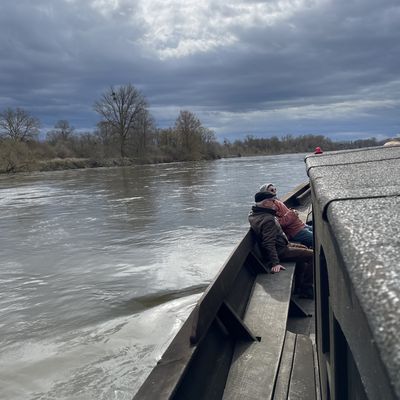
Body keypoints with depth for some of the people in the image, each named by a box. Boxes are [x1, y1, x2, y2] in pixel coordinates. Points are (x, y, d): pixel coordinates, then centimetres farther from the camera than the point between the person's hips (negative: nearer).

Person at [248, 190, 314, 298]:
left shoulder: (253, 213, 3)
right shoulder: (268, 219, -28)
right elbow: (269, 244, -33)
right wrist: (275, 263, -34)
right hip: (280, 251, -11)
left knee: (303, 249, 28)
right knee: (312, 255, -9)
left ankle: (298, 286, 32)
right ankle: (306, 289, 1)